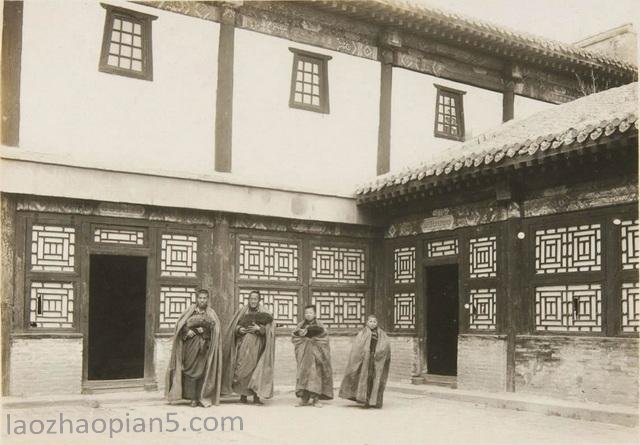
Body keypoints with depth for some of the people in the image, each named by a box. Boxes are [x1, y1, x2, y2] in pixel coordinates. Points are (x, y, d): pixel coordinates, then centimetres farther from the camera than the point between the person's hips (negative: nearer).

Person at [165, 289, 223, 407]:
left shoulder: (211, 313, 12)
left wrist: (204, 330, -15)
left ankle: (203, 398, -1)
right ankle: (193, 398, -2)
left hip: (205, 346, 0)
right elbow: (180, 325, 5)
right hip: (191, 346, 0)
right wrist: (187, 331, -12)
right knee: (191, 371, -6)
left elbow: (215, 329, 0)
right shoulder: (189, 312, 11)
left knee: (204, 372, -5)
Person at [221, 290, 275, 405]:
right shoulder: (241, 311, 10)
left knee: (256, 370, -4)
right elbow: (233, 327, 9)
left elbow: (269, 330, 1)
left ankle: (256, 396, 0)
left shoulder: (264, 313, 8)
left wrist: (259, 328, -16)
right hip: (243, 345, 0)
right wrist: (239, 329, -11)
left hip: (256, 346, 0)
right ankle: (243, 395, 6)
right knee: (242, 369, -5)